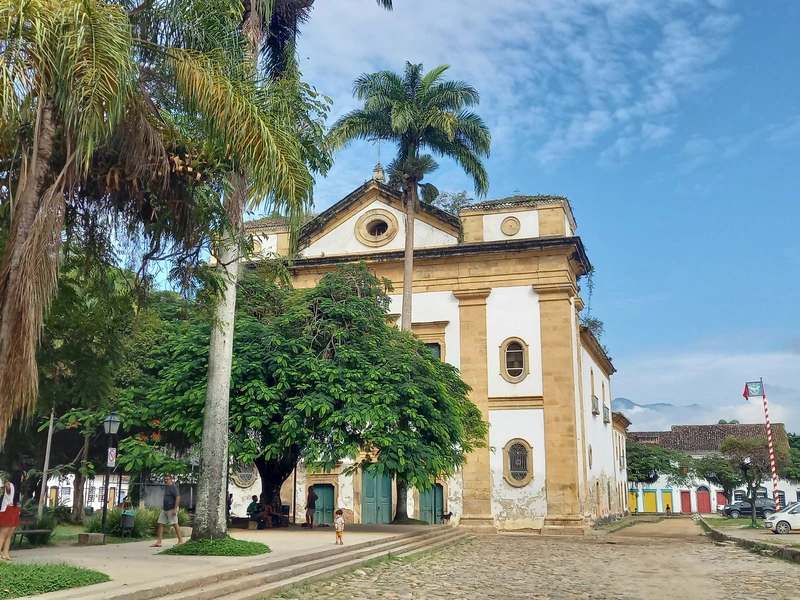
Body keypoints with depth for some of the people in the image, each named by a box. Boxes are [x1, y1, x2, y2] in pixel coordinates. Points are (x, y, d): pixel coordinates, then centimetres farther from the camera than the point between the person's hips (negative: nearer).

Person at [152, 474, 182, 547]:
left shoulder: (173, 487, -12)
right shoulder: (166, 487, 17)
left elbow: (178, 497, -19)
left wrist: (175, 509, -24)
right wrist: (163, 506, 22)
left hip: (171, 509, -9)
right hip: (165, 509, 10)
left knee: (175, 524, -10)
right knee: (160, 524, 4)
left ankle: (180, 541, -7)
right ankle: (159, 542, 6)